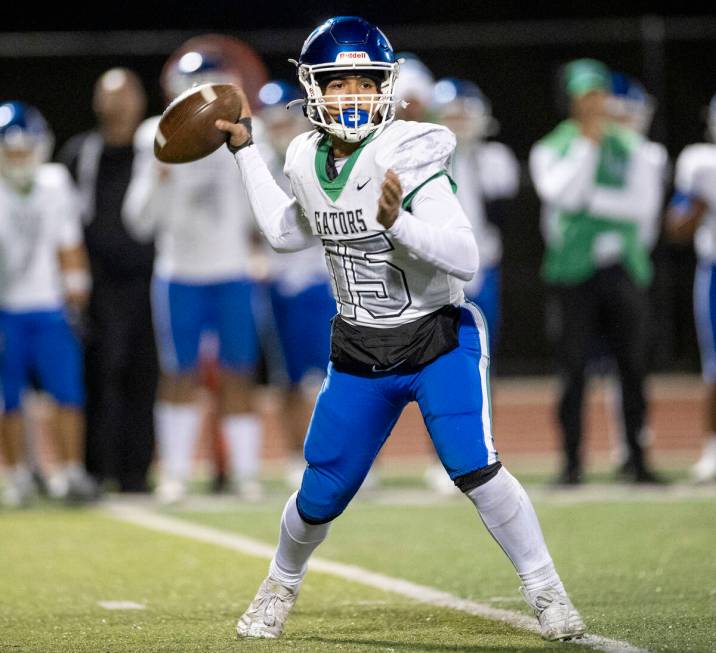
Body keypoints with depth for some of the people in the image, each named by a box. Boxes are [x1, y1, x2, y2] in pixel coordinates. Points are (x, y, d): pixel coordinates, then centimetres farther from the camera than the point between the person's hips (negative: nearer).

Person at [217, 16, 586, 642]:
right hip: (359, 355, 4)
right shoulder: (308, 161, -1)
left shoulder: (408, 155, -19)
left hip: (439, 342, -4)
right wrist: (246, 152, 20)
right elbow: (287, 233, 21)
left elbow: (465, 259, -26)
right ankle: (282, 584, 36)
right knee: (320, 497, 6)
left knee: (472, 466, -24)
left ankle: (546, 590, -9)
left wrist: (398, 221, -42)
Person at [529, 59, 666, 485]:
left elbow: (644, 206, -2)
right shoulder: (551, 149, 6)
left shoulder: (635, 149, 9)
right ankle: (572, 461, 2)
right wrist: (587, 143, -11)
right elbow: (561, 193, -14)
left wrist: (592, 199, -10)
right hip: (573, 271, -2)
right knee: (574, 370, -3)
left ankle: (637, 458, 5)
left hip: (624, 270, 2)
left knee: (633, 368, 0)